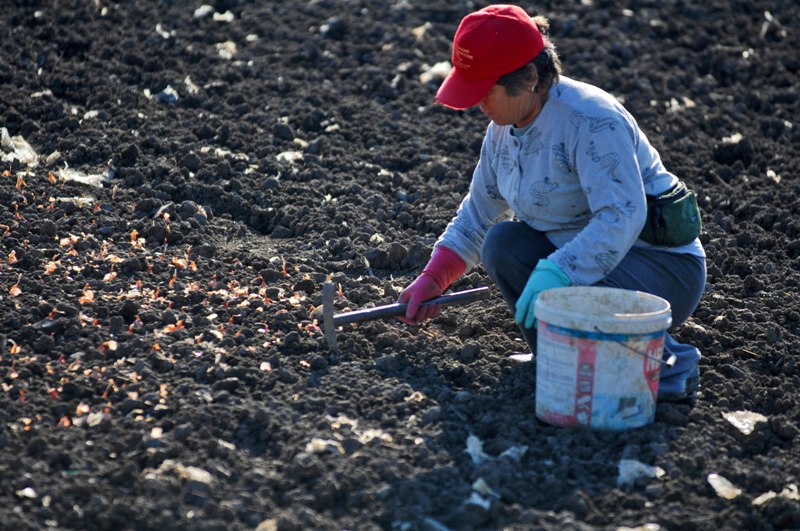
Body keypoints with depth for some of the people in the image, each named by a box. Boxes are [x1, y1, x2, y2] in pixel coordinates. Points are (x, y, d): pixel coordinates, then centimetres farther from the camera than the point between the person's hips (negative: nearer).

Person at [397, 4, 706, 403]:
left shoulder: (590, 120, -23)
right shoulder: (504, 129, 4)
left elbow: (622, 216, -33)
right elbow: (478, 213, 15)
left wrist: (557, 273, -39)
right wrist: (432, 279, 7)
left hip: (663, 268, -8)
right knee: (502, 242, -9)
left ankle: (666, 364, -12)